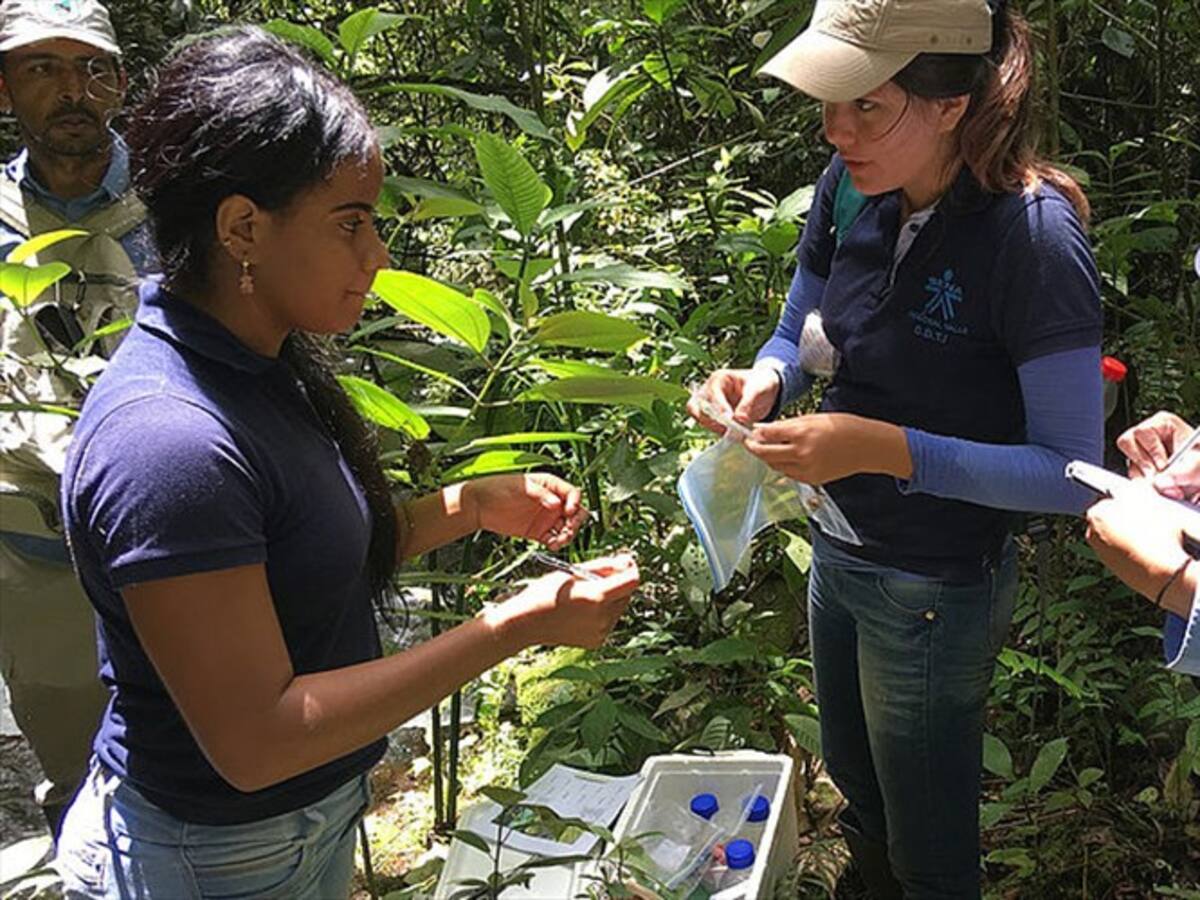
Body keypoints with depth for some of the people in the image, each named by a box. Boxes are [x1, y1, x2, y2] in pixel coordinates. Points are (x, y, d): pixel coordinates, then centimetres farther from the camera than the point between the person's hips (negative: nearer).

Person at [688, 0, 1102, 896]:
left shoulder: (1033, 237, -28)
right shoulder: (852, 187, -10)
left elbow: (1071, 475, -24)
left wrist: (888, 449, -34)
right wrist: (760, 380, -17)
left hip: (936, 588, -6)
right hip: (839, 552, 7)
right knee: (858, 789, 31)